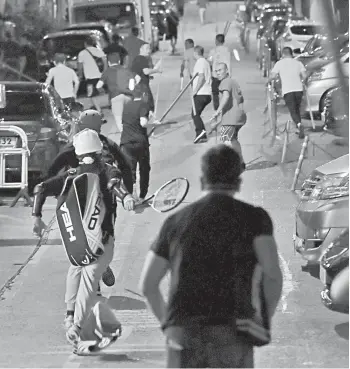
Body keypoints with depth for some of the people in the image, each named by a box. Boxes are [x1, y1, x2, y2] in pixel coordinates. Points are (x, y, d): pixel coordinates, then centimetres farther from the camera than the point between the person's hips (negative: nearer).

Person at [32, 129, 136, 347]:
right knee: (89, 278, -8)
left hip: (73, 237, 4)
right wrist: (126, 197, -35)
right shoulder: (107, 171, 5)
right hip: (101, 237, -4)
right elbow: (114, 183, -19)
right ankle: (77, 327, -20)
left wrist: (37, 217, 14)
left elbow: (41, 189, 8)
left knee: (76, 267, 31)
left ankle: (70, 310, 28)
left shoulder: (71, 175, 15)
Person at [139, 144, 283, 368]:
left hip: (183, 334, 2)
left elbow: (147, 284, 17)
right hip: (230, 334, -2)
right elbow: (273, 274, -7)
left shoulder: (176, 221, 16)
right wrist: (265, 320, 9)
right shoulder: (253, 217, 7)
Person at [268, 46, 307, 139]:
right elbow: (304, 75, 1)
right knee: (297, 110, 19)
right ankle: (299, 129, 17)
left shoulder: (279, 63, 4)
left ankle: (299, 124, -28)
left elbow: (272, 75, -4)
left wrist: (268, 81, 16)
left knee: (293, 111, -2)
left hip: (287, 90, -3)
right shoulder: (298, 63, 12)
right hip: (298, 89, 3)